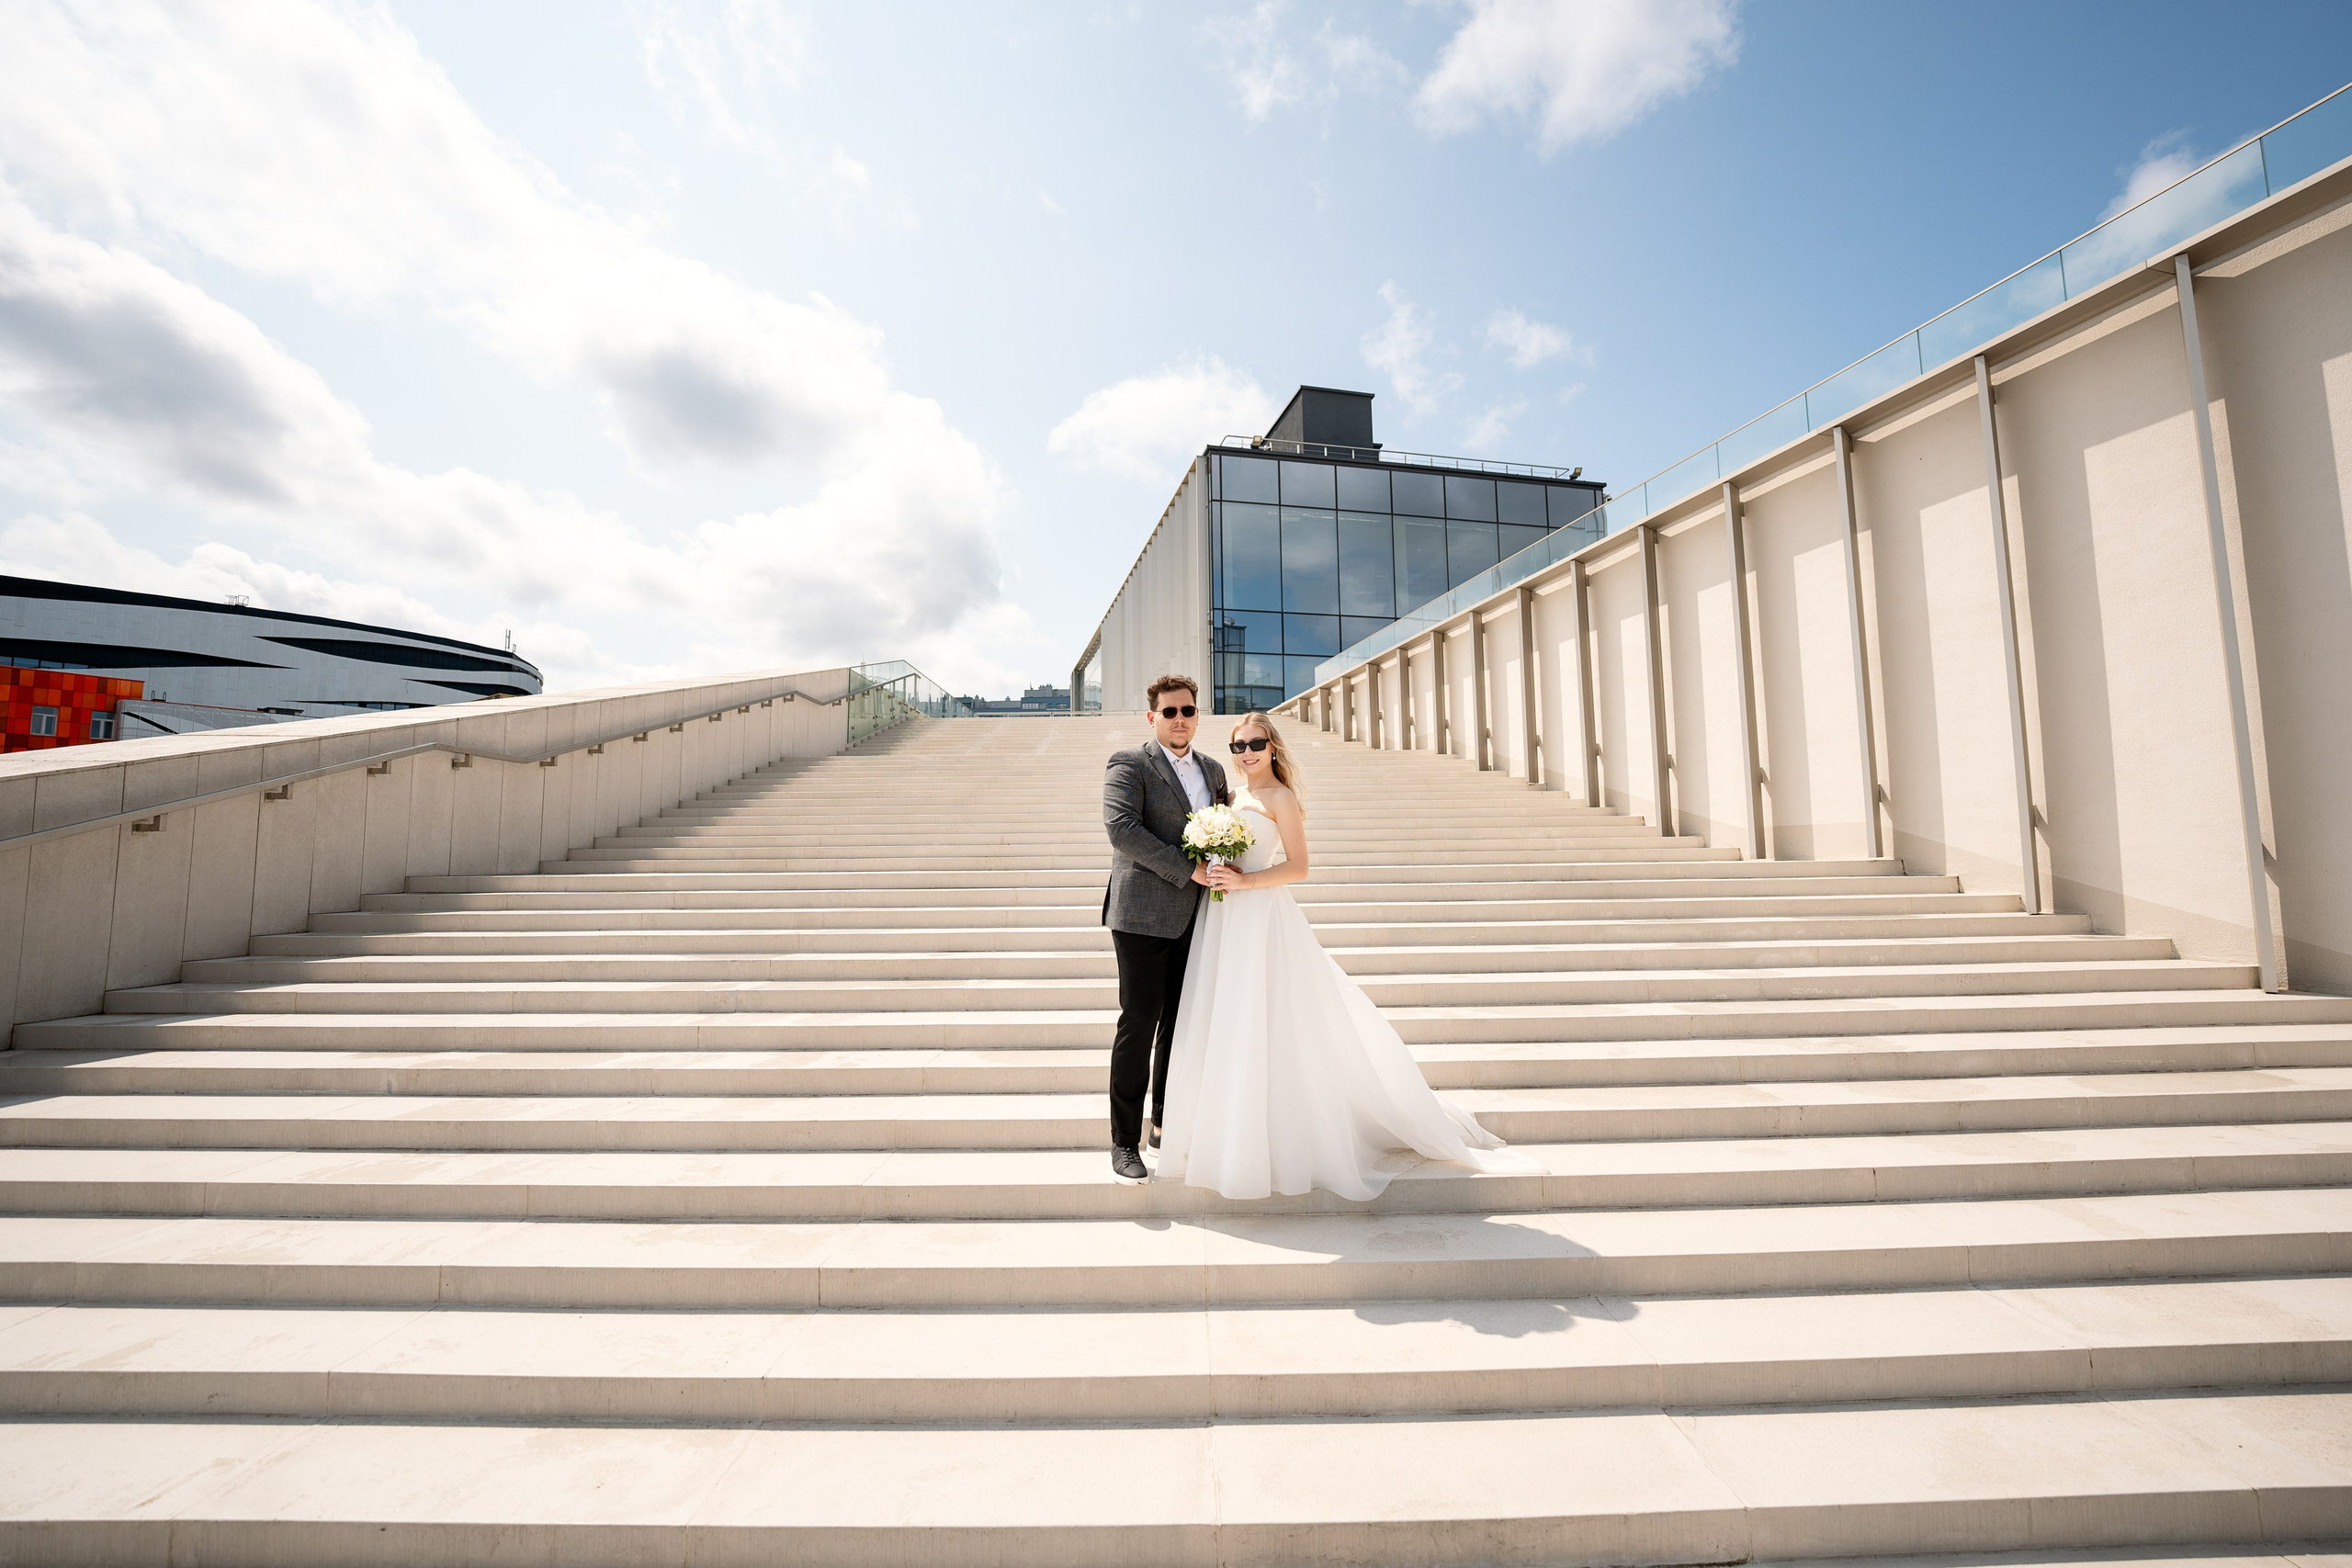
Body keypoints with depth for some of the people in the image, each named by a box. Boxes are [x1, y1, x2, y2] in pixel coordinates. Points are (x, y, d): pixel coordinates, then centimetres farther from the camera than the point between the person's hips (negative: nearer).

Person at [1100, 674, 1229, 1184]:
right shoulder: (1128, 763, -5)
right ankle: (1124, 1143, 10)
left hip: (1194, 917, 6)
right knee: (1139, 1021, -3)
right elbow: (1121, 827, -18)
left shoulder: (1213, 770, 15)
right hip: (1143, 914, -6)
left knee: (1181, 1023, 13)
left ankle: (1167, 1126, 29)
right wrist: (1187, 869, -19)